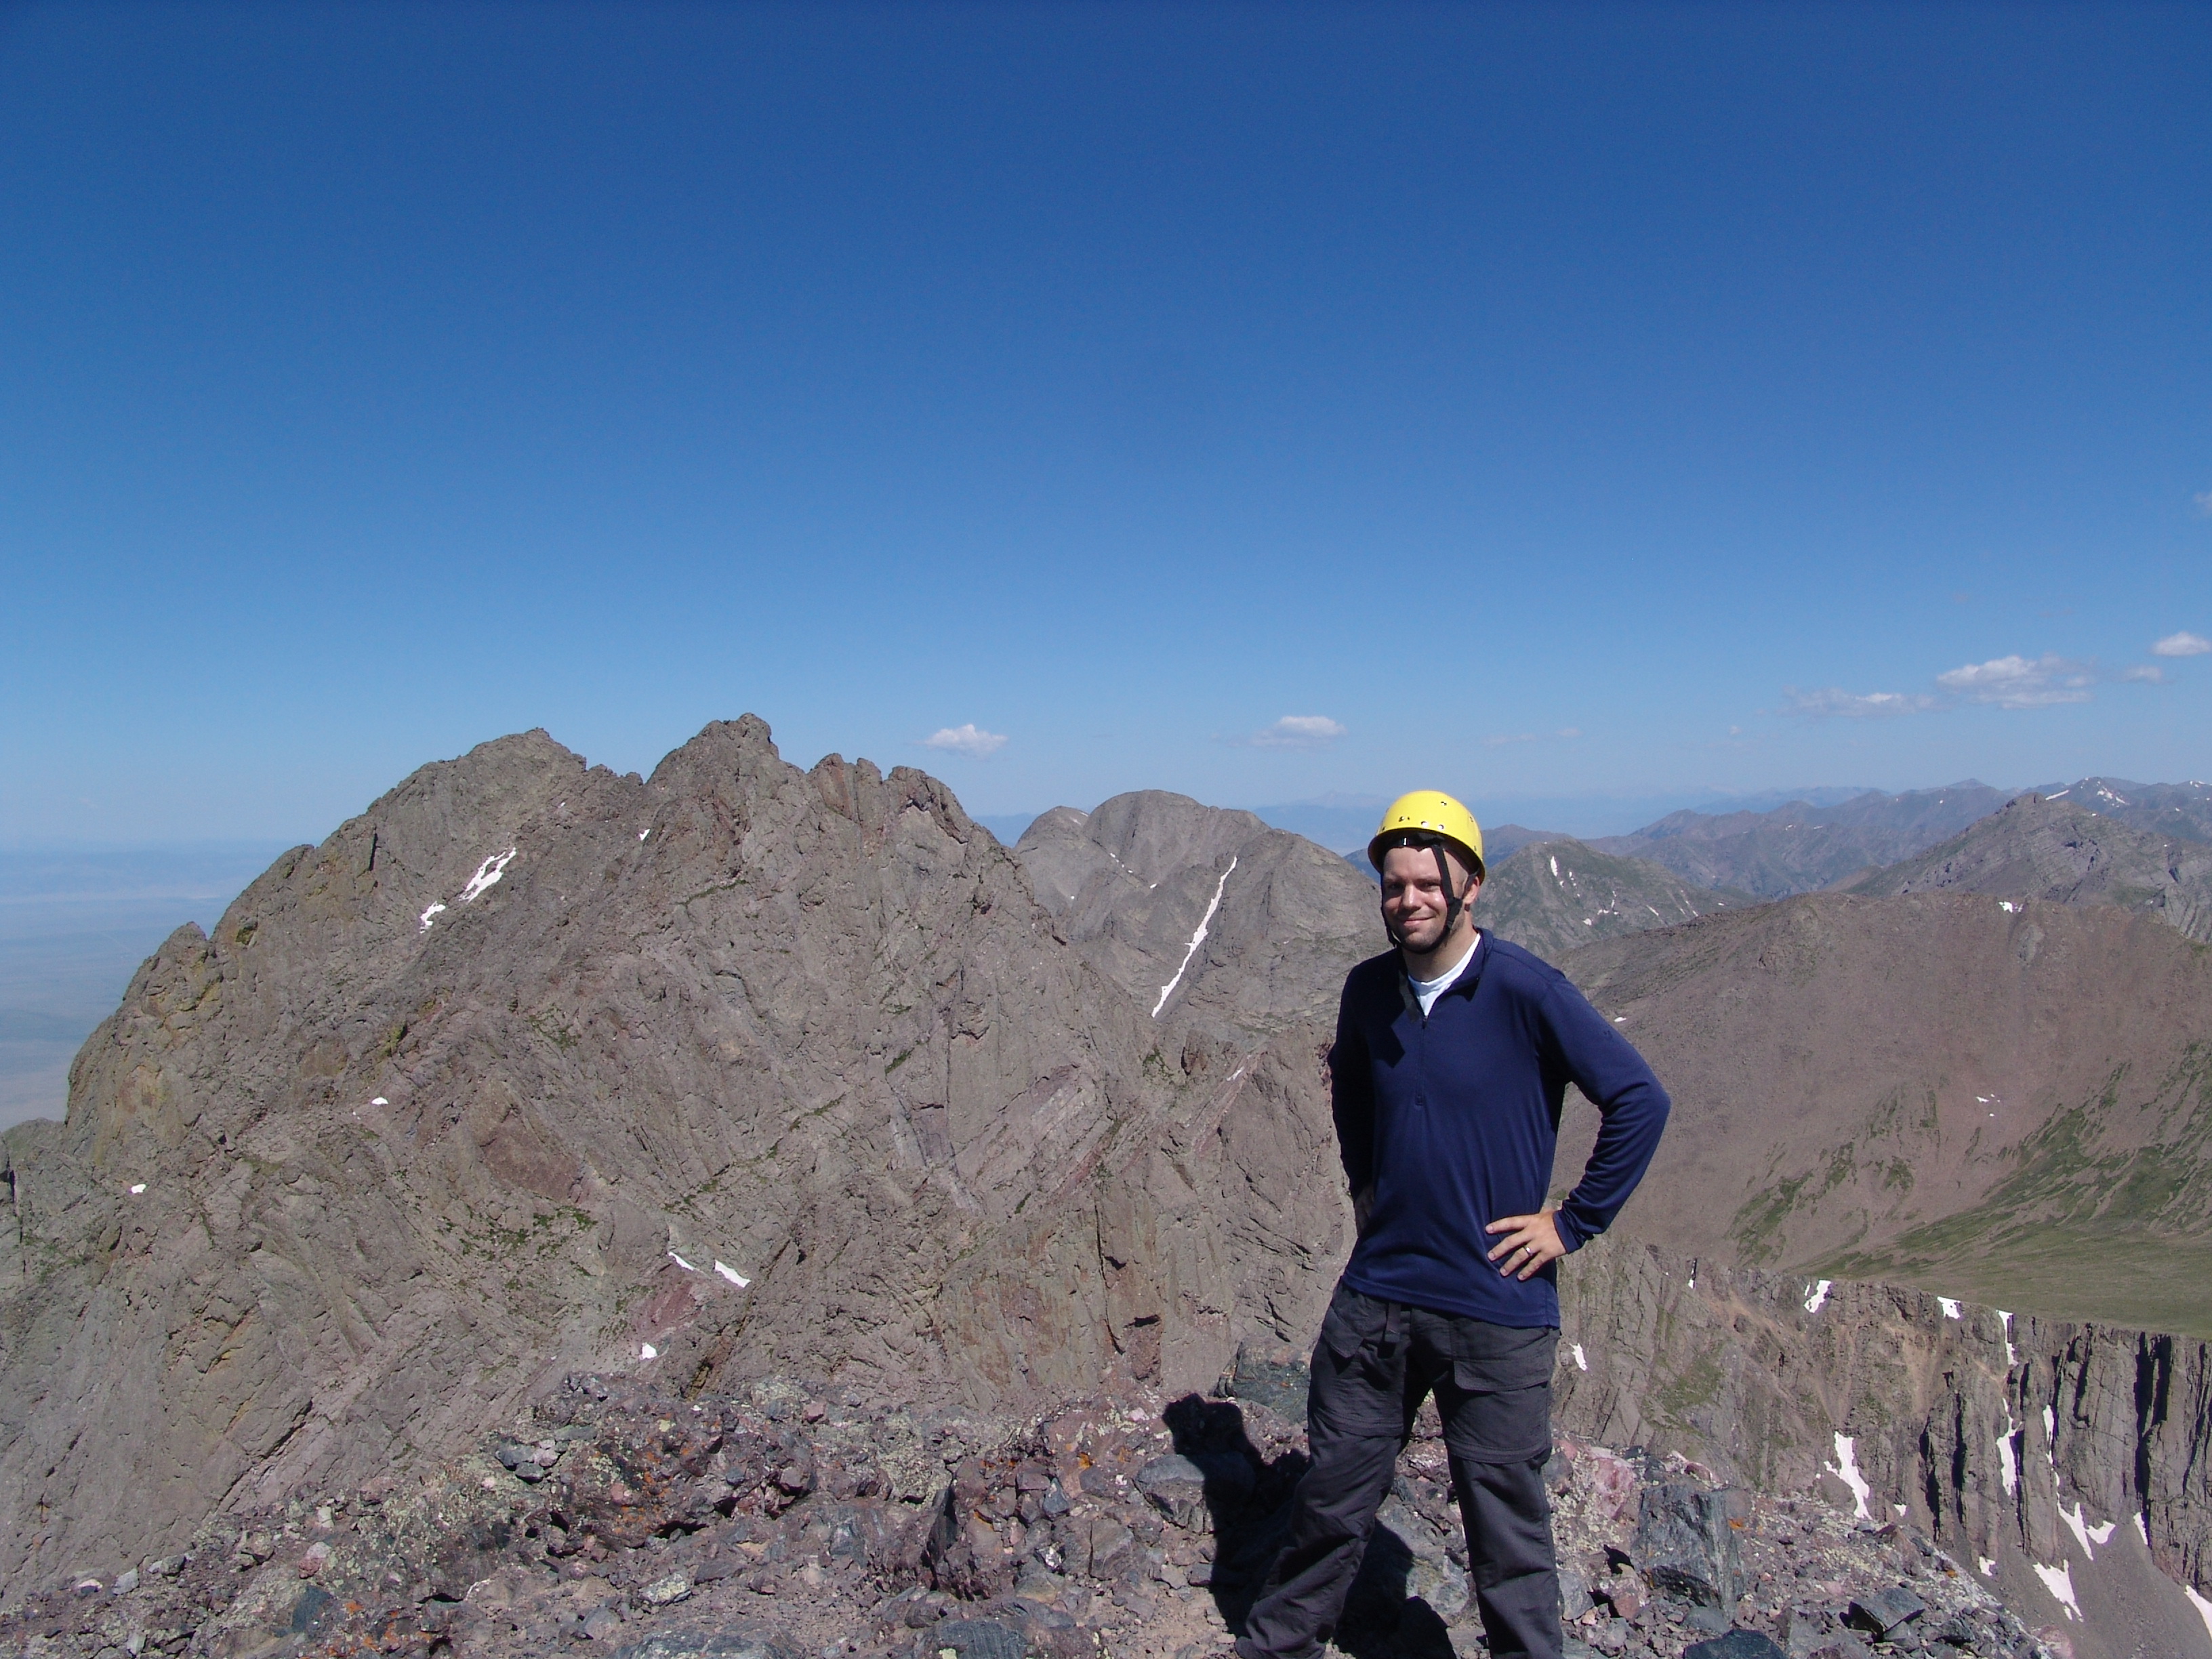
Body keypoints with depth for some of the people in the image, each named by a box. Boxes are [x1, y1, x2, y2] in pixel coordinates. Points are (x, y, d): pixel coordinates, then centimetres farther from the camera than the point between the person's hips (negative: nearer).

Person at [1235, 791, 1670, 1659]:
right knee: (1331, 1496, 18)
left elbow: (1640, 1100, -13)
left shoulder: (1525, 990, -16)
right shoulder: (1368, 989, 1)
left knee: (1507, 1524, 10)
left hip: (1496, 1308, -4)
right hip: (1375, 1295, 5)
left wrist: (1572, 1222, -11)